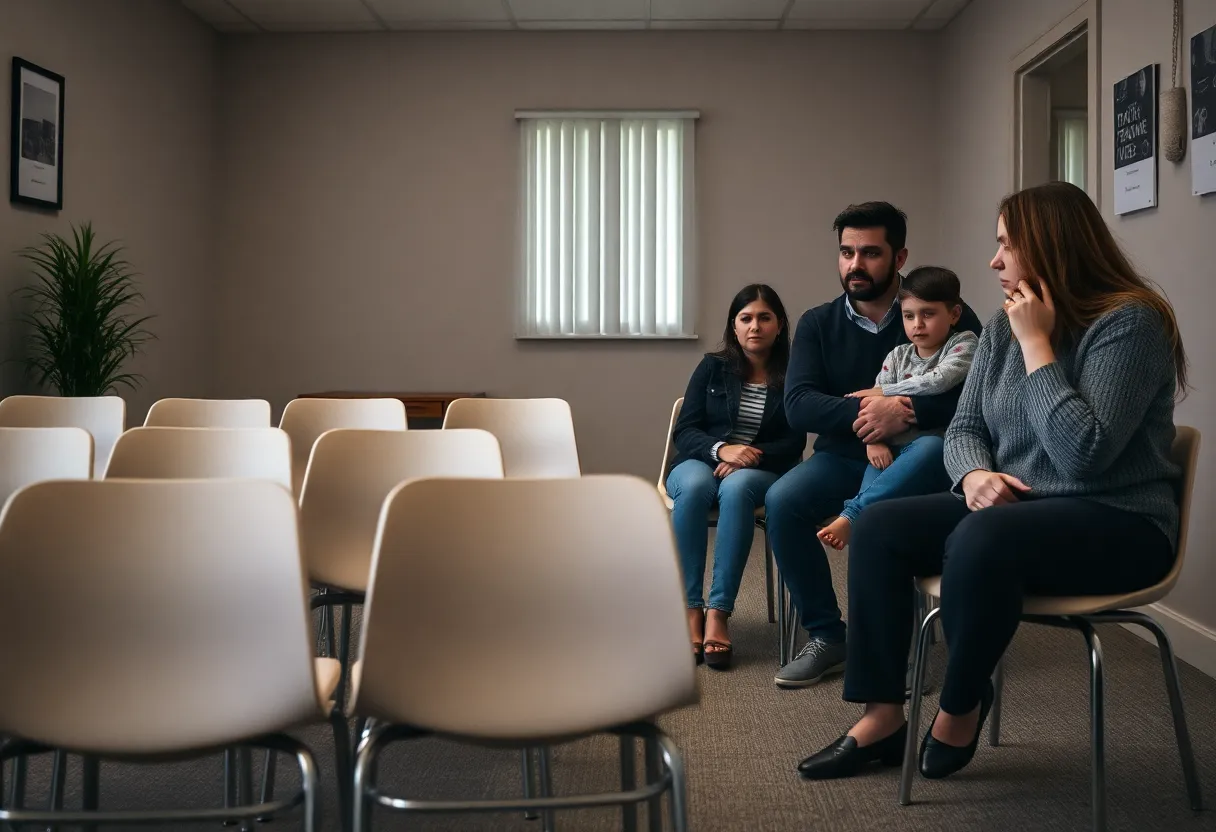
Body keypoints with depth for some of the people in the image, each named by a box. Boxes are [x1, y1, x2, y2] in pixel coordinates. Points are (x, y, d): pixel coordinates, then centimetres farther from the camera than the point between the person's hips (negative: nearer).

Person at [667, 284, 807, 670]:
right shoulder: (712, 367, 7)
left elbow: (794, 444, -1)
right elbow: (684, 432, 0)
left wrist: (748, 457, -19)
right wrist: (720, 449, -20)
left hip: (761, 472, -1)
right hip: (701, 461, 1)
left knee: (737, 487, -38)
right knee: (694, 486, -36)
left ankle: (718, 611, -40)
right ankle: (691, 610, -36)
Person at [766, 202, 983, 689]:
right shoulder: (818, 324, 7)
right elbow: (798, 406, -7)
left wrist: (906, 412, -28)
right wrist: (864, 409, -26)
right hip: (843, 456, 3)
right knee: (782, 502, -25)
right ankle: (826, 637, -11)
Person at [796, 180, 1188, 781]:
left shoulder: (1128, 322, -15)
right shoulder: (1004, 325, 7)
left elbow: (1084, 455, -26)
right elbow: (963, 429, 9)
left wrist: (1036, 343, -22)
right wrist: (975, 474, -15)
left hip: (1116, 523, -8)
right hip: (1015, 508, 8)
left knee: (981, 542, -36)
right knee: (879, 526, -10)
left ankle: (961, 707, -10)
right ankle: (882, 717, -9)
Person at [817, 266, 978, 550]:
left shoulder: (963, 344, 4)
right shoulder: (898, 356, 16)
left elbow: (940, 380, -15)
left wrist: (885, 392, -6)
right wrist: (874, 441, -13)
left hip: (936, 452, -4)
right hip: (893, 451, 4)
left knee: (929, 447, -39)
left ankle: (852, 514, -41)